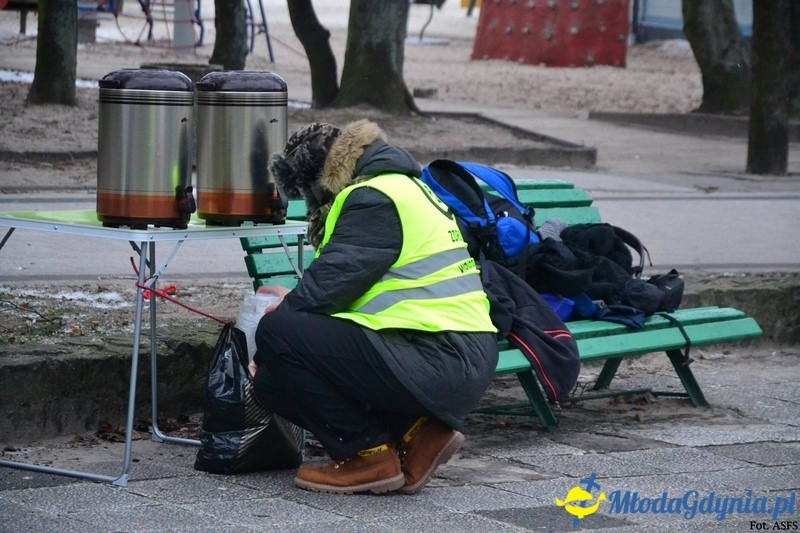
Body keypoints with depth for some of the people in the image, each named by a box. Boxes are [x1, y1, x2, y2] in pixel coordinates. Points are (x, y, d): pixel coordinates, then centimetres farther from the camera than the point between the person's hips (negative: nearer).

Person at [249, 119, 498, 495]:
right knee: (273, 384, 12)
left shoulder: (373, 200, -9)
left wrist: (286, 311, 1)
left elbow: (333, 279, -15)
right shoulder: (397, 189, 23)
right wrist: (297, 301, 29)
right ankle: (415, 431, 7)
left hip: (438, 363, -10)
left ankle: (368, 454, -7)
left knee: (278, 331, -16)